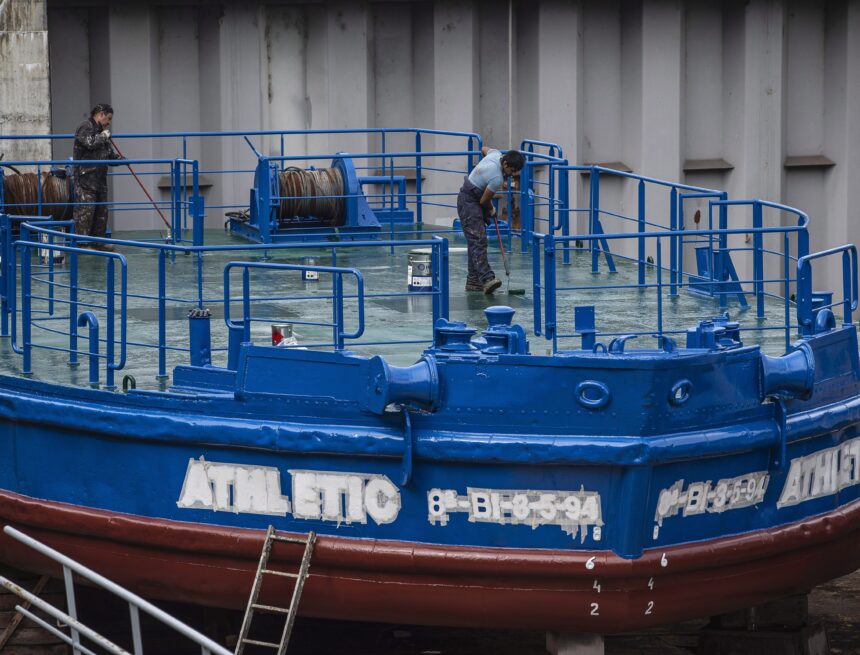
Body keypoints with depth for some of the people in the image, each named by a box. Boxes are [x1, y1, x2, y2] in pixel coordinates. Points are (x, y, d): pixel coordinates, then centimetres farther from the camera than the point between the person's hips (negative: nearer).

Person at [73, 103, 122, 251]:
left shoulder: (101, 130, 23)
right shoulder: (85, 127, -6)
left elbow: (109, 154, 29)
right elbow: (90, 143, -25)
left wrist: (121, 159, 9)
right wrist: (104, 136, -8)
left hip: (100, 179, 10)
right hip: (86, 177, -10)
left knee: (101, 211, 11)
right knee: (85, 210, -11)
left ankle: (97, 241, 18)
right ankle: (82, 243, -10)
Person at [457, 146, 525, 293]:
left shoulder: (496, 154, -3)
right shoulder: (497, 179, -28)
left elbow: (483, 149, 22)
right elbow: (484, 200, -15)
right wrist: (492, 211, 8)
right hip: (469, 202, -10)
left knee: (476, 241, 7)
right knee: (478, 240, -21)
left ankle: (473, 280, 7)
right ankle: (487, 279, -33)